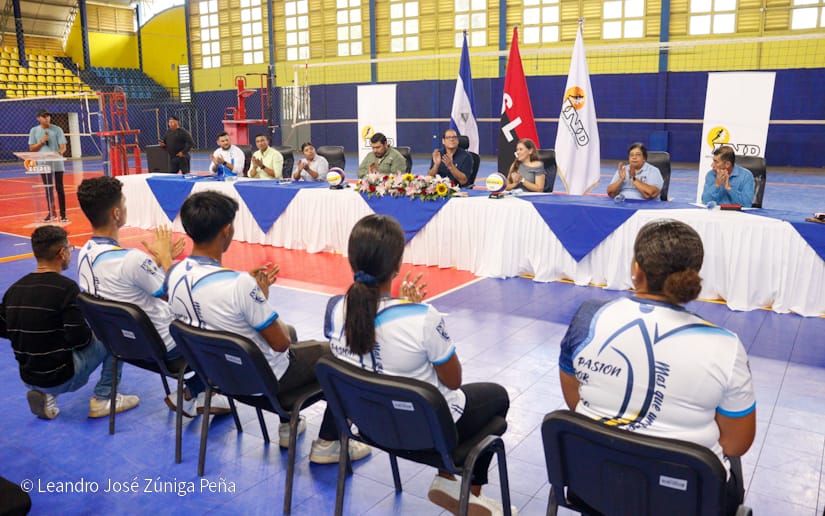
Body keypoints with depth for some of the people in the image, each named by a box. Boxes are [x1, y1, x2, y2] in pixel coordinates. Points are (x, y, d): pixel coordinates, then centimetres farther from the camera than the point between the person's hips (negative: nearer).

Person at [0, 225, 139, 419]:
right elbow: (79, 339, -22)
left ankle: (45, 395, 14)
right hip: (61, 378, -7)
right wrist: (92, 331, 0)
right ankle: (103, 399, 7)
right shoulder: (65, 287, -20)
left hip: (27, 378, 7)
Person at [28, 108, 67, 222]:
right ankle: (51, 212, 18)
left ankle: (63, 214, 8)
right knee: (48, 188, 8)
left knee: (59, 188, 3)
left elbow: (63, 146, -4)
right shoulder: (34, 130, 4)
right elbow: (32, 148, 5)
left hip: (57, 163, -1)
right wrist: (42, 141, -10)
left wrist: (61, 151, -26)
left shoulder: (57, 129, -1)